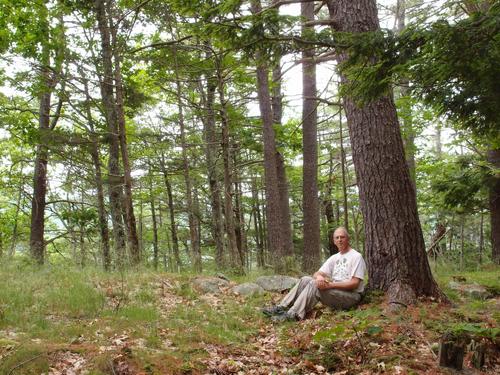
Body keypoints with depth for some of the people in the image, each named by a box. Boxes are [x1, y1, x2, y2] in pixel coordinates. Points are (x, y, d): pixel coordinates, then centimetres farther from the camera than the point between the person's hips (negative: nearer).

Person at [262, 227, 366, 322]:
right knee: (305, 279, -6)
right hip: (335, 293, 7)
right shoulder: (334, 258, 16)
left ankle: (293, 314, -35)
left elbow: (354, 283, -16)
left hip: (351, 295, -7)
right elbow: (317, 274, 9)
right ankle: (282, 307, -13)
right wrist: (319, 277, -18)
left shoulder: (356, 256, -7)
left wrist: (330, 285, -25)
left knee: (314, 284, -27)